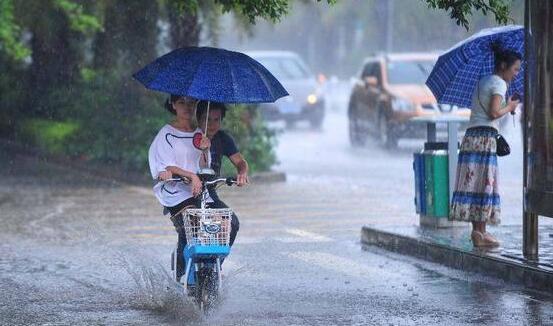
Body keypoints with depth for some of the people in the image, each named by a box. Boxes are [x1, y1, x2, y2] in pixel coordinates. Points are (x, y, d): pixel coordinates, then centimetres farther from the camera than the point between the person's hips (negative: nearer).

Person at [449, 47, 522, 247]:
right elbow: (494, 112, -17)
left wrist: (506, 107, 20)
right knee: (484, 184, -6)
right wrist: (509, 107, 0)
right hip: (485, 137, -9)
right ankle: (481, 232, -7)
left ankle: (477, 231, 6)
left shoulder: (482, 82, 21)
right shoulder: (499, 83, -6)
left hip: (470, 137, 9)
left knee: (474, 183, 6)